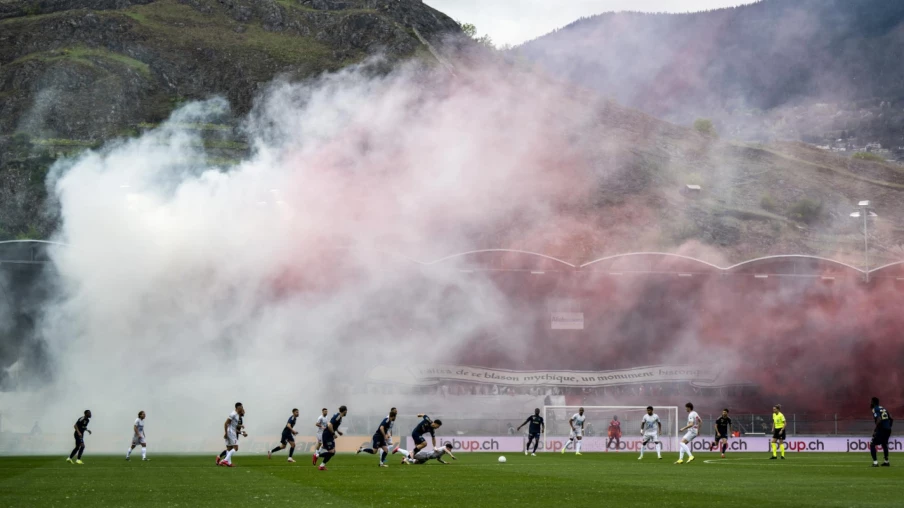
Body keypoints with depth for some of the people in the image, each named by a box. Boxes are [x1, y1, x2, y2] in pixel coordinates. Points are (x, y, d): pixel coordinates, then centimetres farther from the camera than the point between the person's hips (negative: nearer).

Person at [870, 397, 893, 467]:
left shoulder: (875, 409, -6)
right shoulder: (883, 409, 17)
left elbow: (879, 420, -20)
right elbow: (891, 419, 16)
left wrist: (875, 430, -14)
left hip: (881, 430, -8)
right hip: (888, 430, 8)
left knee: (872, 445, -1)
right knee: (884, 444, 27)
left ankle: (875, 462, -10)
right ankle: (886, 462, 31)